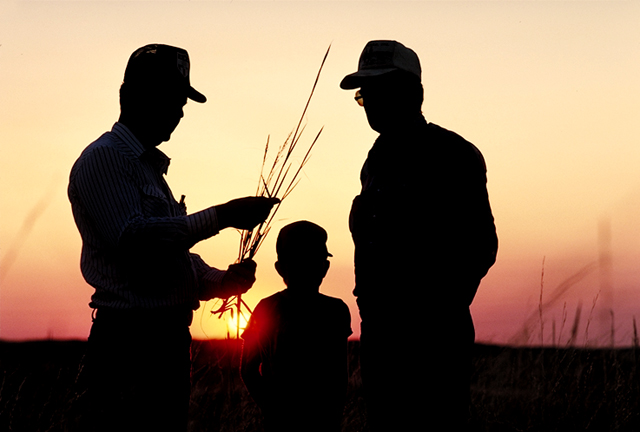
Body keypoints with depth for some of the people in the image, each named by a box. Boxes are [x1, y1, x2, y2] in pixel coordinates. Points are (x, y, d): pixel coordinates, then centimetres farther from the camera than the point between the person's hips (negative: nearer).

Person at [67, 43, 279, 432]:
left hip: (168, 340, 9)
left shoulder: (151, 166, 24)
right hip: (130, 338, -9)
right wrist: (219, 217, -18)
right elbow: (132, 239, -20)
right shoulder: (103, 158, -5)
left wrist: (223, 280, 6)